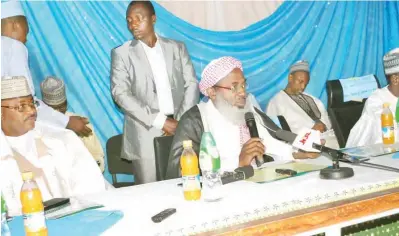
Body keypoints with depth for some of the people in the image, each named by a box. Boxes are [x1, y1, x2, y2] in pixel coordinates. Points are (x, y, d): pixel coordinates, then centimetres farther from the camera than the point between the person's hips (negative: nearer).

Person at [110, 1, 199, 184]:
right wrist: (160, 121, -14)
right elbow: (120, 93, -6)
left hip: (180, 131, 2)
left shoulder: (177, 48, 12)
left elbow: (192, 84, 8)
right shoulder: (121, 53, 5)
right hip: (146, 135, -2)